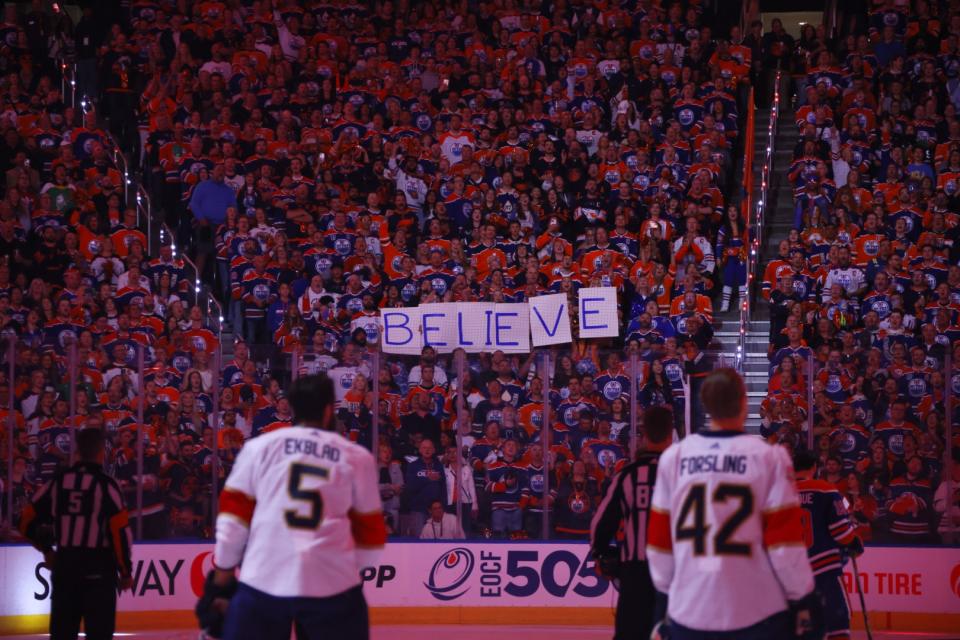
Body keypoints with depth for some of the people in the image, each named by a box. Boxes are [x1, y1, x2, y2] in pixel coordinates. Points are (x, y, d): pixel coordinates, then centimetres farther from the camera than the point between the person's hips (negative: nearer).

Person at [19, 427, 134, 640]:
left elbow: (28, 522, 10)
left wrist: (47, 550, 26)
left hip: (64, 567, 5)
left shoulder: (58, 482, 5)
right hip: (98, 570, -5)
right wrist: (125, 571, -2)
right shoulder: (105, 484, -9)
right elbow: (120, 532, -13)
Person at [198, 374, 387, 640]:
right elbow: (370, 531, 13)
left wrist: (221, 578, 12)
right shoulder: (358, 459, 9)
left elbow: (233, 516, 5)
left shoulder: (259, 448, 7)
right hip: (333, 585, 0)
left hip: (263, 582, 0)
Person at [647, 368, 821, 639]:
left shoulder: (672, 458, 2)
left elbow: (659, 540, 8)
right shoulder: (768, 458, -8)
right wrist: (802, 599, 2)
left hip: (689, 610, 3)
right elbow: (784, 541, -8)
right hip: (757, 614, -3)